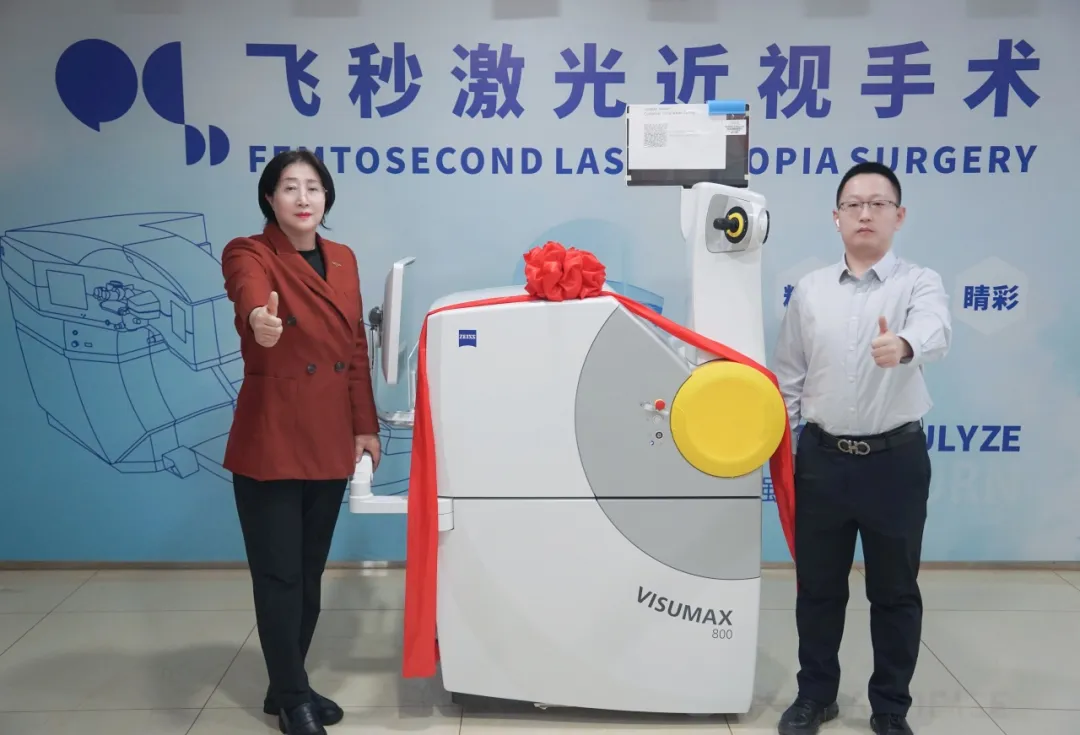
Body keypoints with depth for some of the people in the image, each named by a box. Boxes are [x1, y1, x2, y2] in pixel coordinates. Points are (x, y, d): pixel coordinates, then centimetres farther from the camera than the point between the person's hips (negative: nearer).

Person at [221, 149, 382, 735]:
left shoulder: (343, 260, 10)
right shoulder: (248, 254, -7)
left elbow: (357, 349, 11)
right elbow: (250, 292, -33)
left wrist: (365, 426, 7)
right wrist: (258, 320, -56)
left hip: (331, 440, 6)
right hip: (270, 440, -6)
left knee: (310, 572, 14)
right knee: (279, 575, 2)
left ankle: (287, 687, 30)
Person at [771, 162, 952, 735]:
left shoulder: (919, 283, -4)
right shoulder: (809, 290, 4)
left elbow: (935, 329, -28)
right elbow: (787, 376, 9)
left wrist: (903, 345, -50)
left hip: (896, 459, -2)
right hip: (822, 457, 2)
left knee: (895, 592, 10)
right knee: (817, 586, 12)